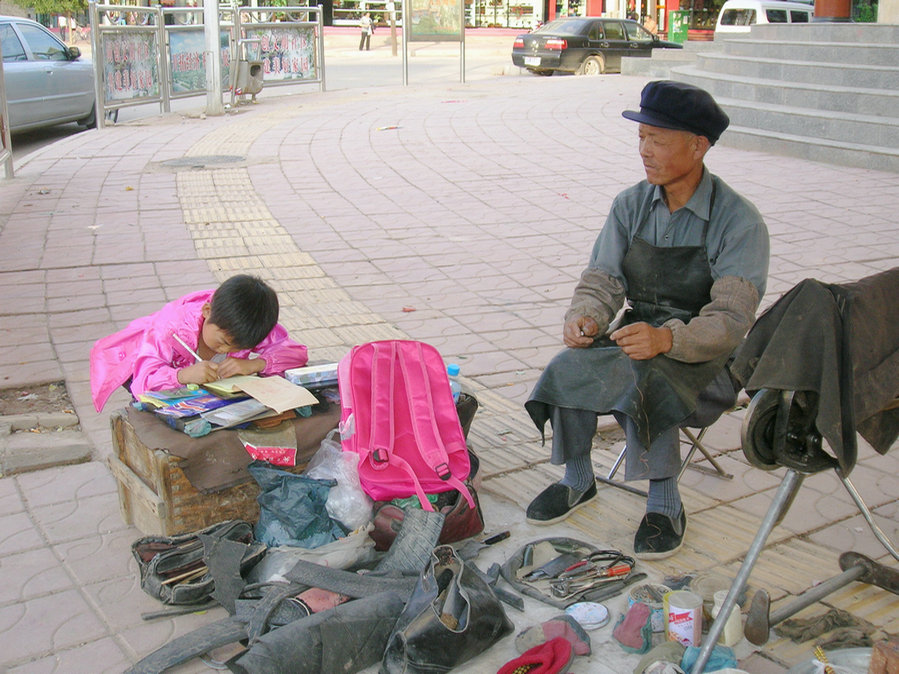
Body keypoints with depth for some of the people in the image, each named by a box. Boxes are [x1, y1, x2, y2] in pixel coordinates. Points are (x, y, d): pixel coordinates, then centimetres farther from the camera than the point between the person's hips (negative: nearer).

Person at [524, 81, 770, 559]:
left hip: (706, 358, -4)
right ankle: (577, 480, -2)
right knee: (568, 367, -24)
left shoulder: (739, 220, -13)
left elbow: (731, 318, -22)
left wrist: (666, 339, -41)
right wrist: (584, 317, -25)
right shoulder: (631, 205, 3)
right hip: (637, 338, 5)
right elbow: (601, 279, -1)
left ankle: (665, 504, -16)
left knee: (641, 381, -35)